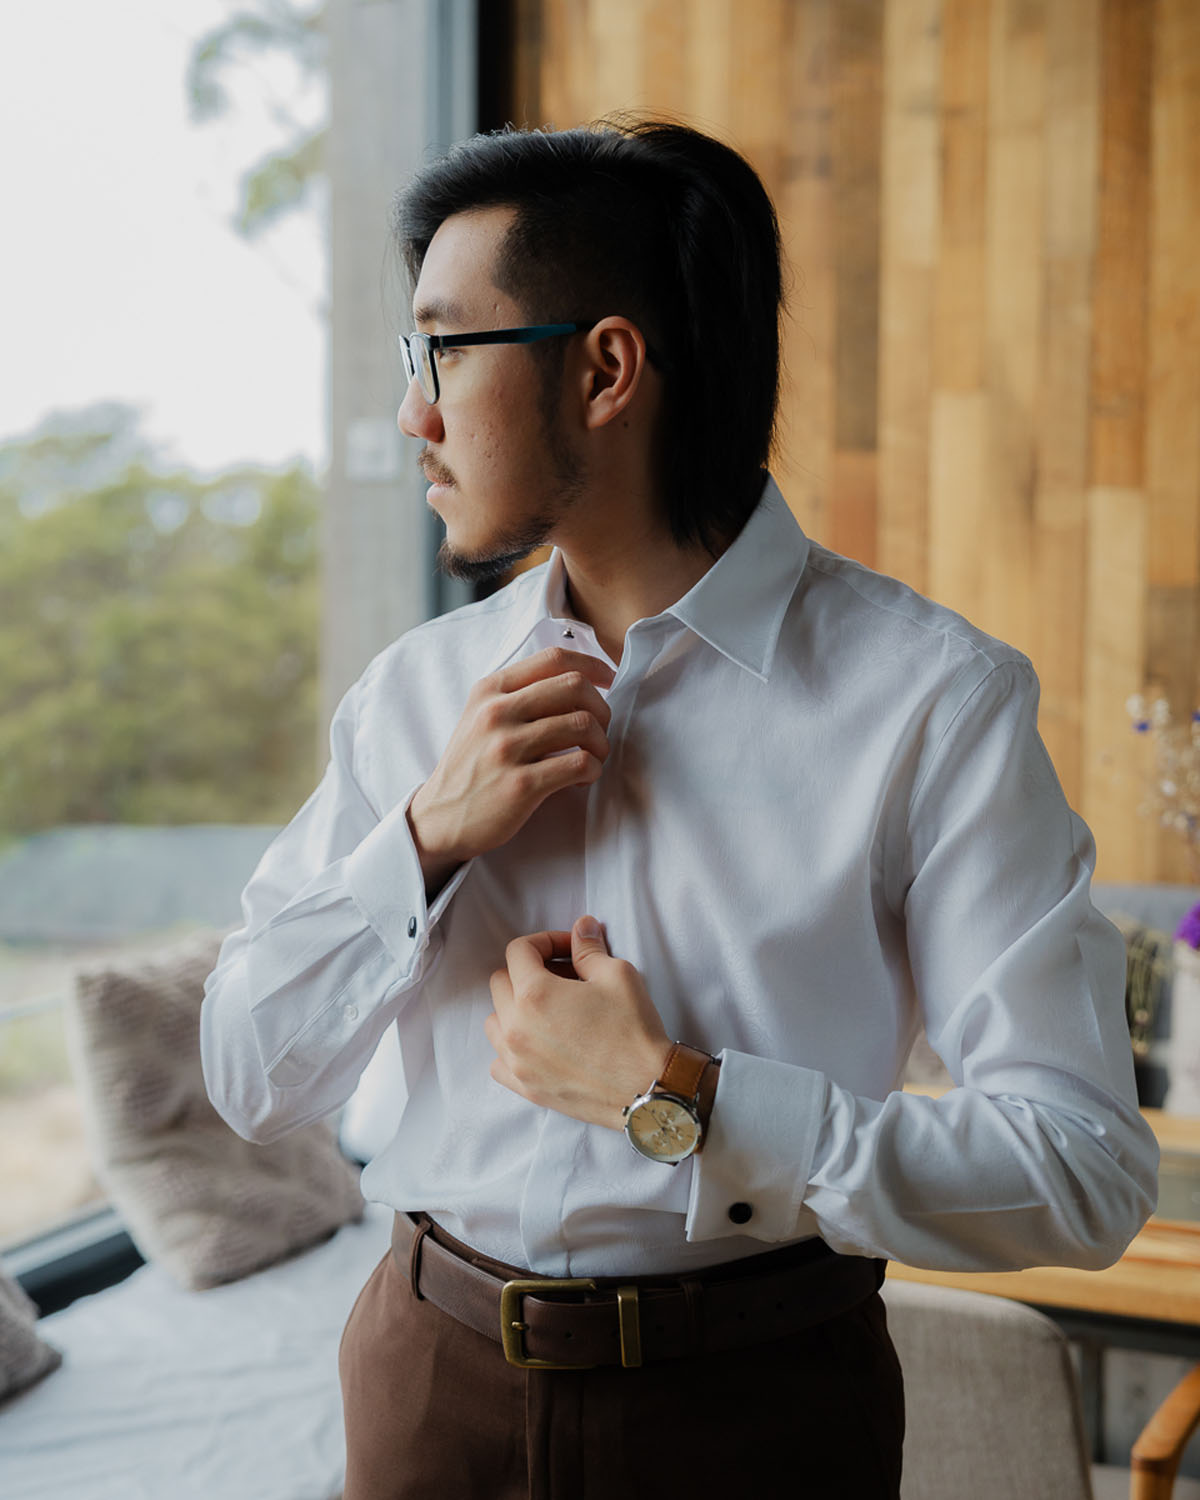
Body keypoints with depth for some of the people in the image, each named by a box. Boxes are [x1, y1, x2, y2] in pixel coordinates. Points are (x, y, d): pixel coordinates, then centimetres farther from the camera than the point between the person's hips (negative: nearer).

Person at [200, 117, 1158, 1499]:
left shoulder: (932, 699, -14)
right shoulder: (413, 690, 0)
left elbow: (1086, 1176, -17)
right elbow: (248, 1083, 1)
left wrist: (676, 1101, -20)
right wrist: (427, 836, -13)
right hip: (430, 1382, 4)